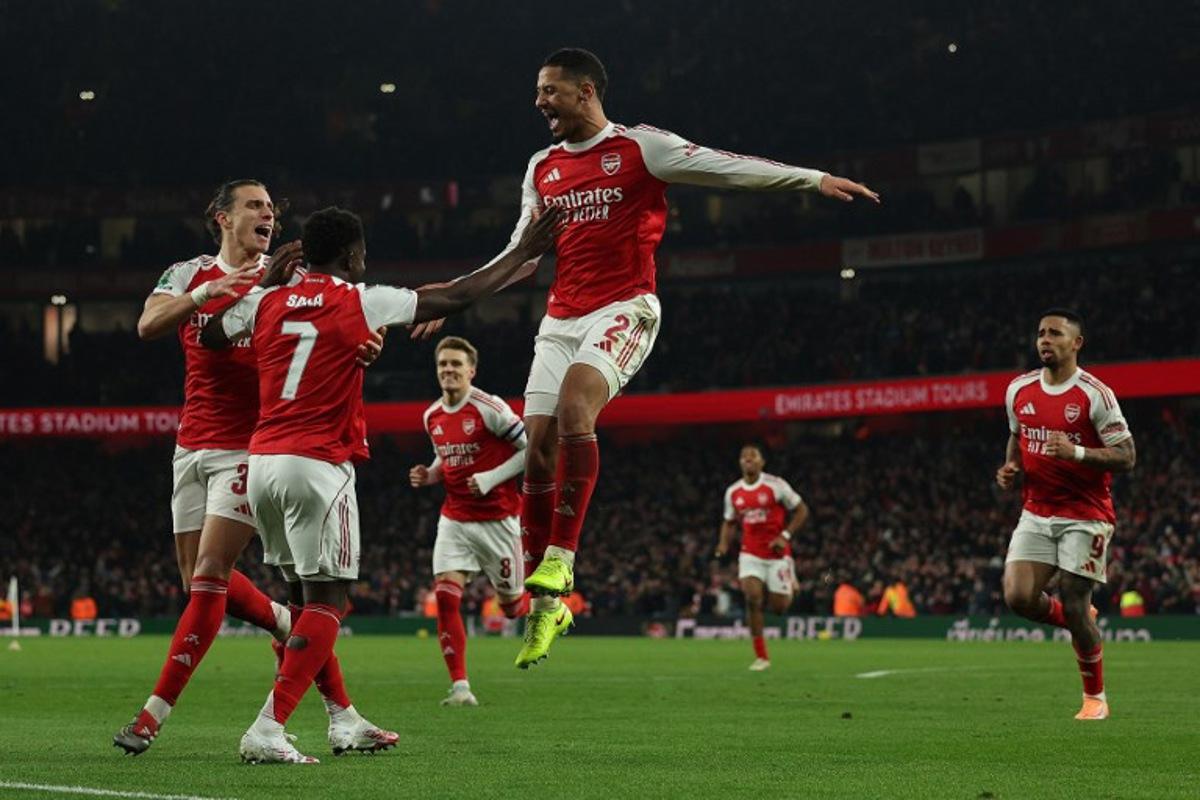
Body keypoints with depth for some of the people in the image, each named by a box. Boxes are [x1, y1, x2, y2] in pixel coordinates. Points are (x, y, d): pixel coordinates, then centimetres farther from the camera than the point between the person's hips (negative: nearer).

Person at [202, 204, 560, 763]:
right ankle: (267, 731, -15)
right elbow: (455, 298, 0)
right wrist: (523, 254, 10)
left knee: (311, 593, 17)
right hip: (317, 465, -7)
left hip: (262, 462, 7)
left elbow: (207, 337, 23)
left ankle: (343, 721, 22)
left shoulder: (267, 302, 8)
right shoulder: (361, 303, -4)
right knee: (326, 601, -4)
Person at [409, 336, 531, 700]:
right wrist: (428, 476, 0)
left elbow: (531, 448, -11)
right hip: (454, 519, 5)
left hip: (497, 520, -5)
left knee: (512, 606, 6)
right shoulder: (432, 417, 5)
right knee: (445, 597, -13)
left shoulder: (490, 409, -15)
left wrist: (492, 478, -19)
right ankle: (460, 687, -10)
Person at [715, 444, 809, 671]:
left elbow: (802, 510, -2)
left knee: (778, 608, -1)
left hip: (777, 554, -2)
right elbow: (729, 522, 19)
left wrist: (785, 535, -14)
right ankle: (761, 656, -9)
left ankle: (789, 584, 38)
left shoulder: (775, 485, -8)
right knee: (752, 597, -19)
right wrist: (724, 544, 0)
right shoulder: (733, 492, 5)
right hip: (751, 554, 2)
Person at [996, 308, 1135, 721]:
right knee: (1018, 597, -12)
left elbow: (1126, 456, -12)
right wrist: (1010, 467, 4)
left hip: (1085, 515, -5)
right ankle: (1080, 622, 21)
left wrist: (1076, 452, -26)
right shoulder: (1018, 390, 5)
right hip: (1036, 512, 5)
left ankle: (1095, 697, 15)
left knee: (1074, 607, -6)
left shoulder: (1094, 395, -11)